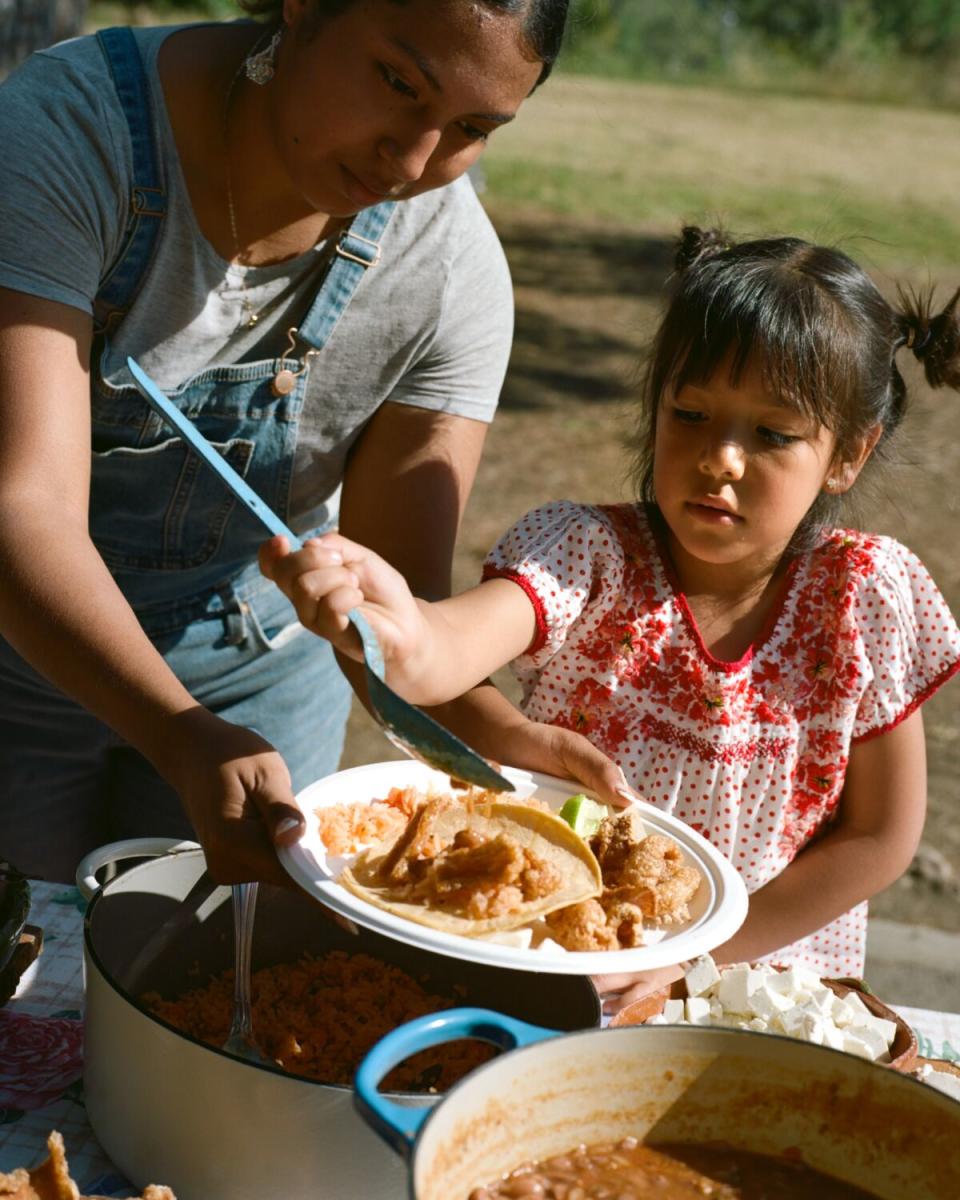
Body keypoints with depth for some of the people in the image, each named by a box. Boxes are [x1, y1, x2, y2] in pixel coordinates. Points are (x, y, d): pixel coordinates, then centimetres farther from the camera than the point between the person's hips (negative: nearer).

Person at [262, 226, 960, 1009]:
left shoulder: (865, 597, -8)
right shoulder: (587, 555, -12)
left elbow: (881, 837, -1)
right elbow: (449, 651, -33)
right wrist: (403, 640, -58)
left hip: (760, 969, 1)